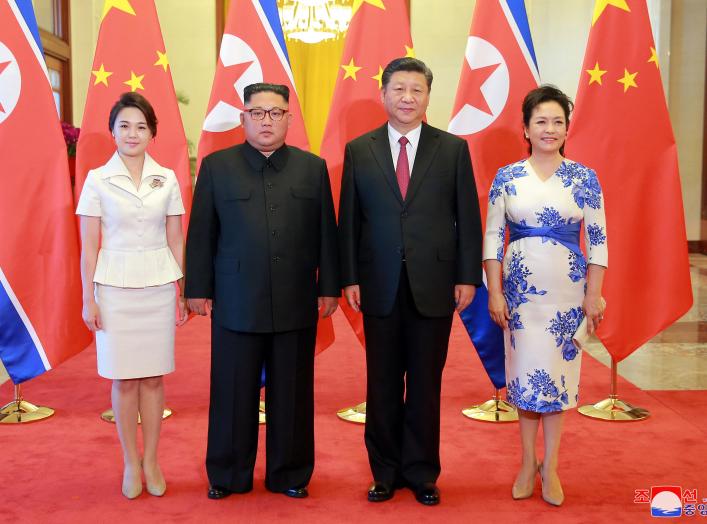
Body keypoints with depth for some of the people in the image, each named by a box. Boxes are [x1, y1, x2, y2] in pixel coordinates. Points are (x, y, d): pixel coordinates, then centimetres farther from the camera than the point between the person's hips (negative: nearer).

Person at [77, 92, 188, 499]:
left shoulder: (167, 180, 3)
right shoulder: (97, 180, -2)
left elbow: (176, 241, 7)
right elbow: (89, 246, -1)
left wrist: (182, 292, 4)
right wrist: (89, 299, -4)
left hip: (159, 287, 1)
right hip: (115, 288, -1)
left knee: (153, 377, 7)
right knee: (124, 379, 6)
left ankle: (151, 461, 21)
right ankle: (131, 463, 20)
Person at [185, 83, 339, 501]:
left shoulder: (313, 167, 8)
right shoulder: (217, 167, 5)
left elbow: (326, 233, 7)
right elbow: (201, 234, 4)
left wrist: (329, 288, 3)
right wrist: (199, 289, 1)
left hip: (297, 305, 1)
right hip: (235, 304, -1)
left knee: (292, 395, 8)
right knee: (234, 395, 7)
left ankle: (290, 475, 23)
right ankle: (229, 476, 22)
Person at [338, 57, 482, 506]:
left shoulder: (453, 148, 3)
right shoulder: (359, 150, 5)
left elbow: (468, 218, 2)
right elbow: (349, 221, 4)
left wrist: (468, 278, -4)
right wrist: (349, 278, -1)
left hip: (434, 286, -1)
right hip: (380, 286, 1)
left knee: (426, 384, 8)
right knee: (383, 383, 9)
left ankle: (422, 473, 22)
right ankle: (386, 471, 24)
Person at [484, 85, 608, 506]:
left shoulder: (584, 178, -1)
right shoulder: (507, 177, 0)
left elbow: (598, 239, 0)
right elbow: (493, 236, 0)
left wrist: (594, 295, -4)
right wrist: (494, 291, -5)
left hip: (567, 286, -1)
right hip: (521, 285, 1)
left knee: (559, 370, 5)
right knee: (524, 370, 8)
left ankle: (550, 467, 18)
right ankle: (528, 463, 22)